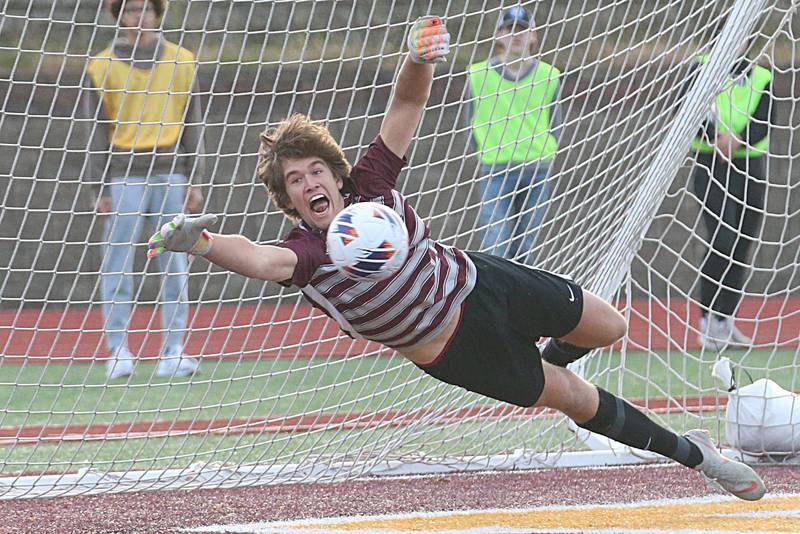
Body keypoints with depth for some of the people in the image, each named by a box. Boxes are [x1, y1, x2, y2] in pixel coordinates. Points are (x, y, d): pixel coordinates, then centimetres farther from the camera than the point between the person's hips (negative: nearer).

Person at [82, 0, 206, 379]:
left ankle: (173, 354, 4)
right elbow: (96, 131, 2)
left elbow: (191, 125, 10)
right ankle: (119, 353, 1)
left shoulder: (181, 62, 9)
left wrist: (193, 181, 3)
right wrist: (101, 189, -4)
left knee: (175, 264, 0)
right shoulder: (102, 67, 3)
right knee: (117, 265, -4)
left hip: (170, 173, 2)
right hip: (123, 176, -2)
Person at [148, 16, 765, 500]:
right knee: (579, 401, 6)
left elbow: (407, 103, -18)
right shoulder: (305, 252, -27)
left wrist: (420, 58, -41)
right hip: (454, 350, -3)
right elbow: (262, 260, -50)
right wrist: (200, 241, -71)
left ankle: (543, 360, 48)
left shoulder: (369, 182, -16)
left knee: (610, 328, 15)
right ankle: (686, 451, 29)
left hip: (478, 282, 4)